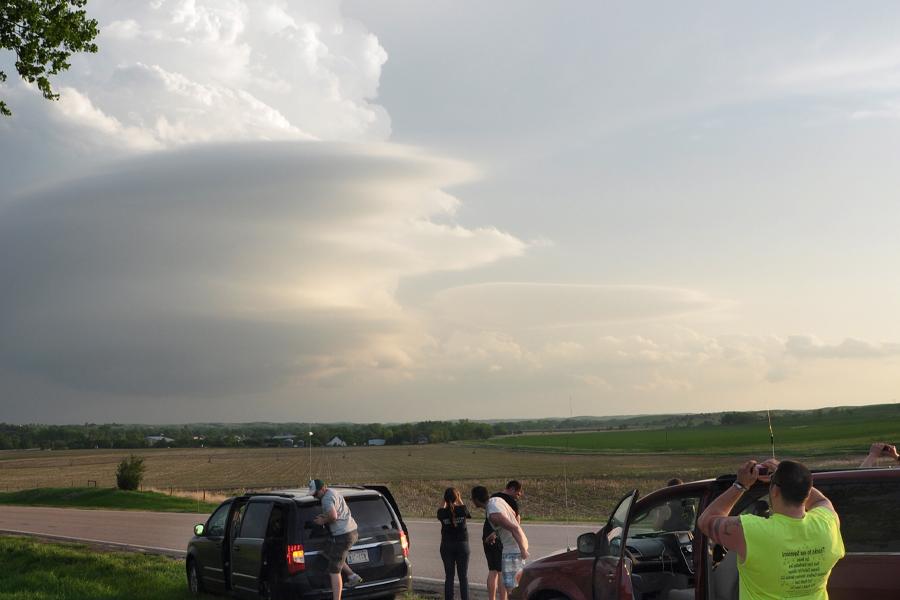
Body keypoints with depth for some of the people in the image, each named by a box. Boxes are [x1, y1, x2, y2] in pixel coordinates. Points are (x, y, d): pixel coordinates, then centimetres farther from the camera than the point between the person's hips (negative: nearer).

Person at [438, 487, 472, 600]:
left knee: (449, 576, 8)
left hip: (446, 546, 1)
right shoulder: (462, 509, -12)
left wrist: (445, 503, 11)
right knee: (463, 577, 7)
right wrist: (460, 501, 13)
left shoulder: (442, 512, -10)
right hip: (462, 544, -1)